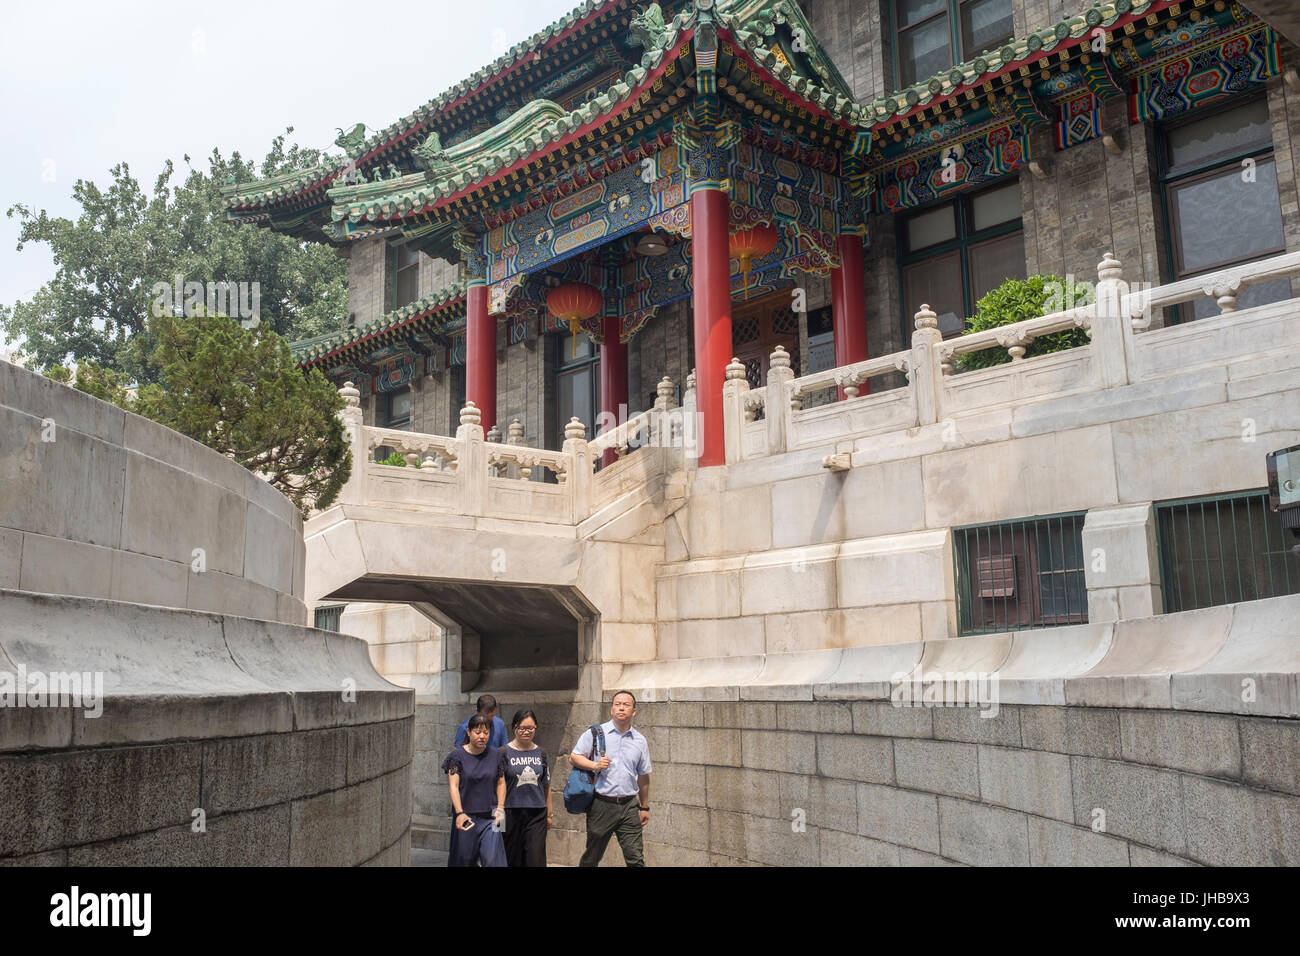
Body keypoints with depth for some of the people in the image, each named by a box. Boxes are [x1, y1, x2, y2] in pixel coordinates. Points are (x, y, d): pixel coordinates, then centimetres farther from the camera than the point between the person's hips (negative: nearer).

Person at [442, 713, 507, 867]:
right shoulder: (458, 755, -3)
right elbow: (453, 786, -9)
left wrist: (500, 808, -2)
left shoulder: (496, 756, 5)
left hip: (489, 817, 1)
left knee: (493, 858, -12)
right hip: (466, 817, -1)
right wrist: (460, 813, -21)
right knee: (462, 860, 9)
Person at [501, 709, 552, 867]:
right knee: (512, 859, 6)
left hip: (537, 814, 2)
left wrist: (549, 814, 15)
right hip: (511, 812, -2)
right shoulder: (505, 753, -2)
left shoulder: (541, 753, 8)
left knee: (536, 859, -6)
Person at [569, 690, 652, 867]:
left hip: (629, 806, 2)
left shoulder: (640, 741, 11)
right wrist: (594, 765, -15)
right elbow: (574, 756, 2)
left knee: (635, 858, -4)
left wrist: (645, 807, 19)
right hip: (602, 804, -2)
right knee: (592, 856, 8)